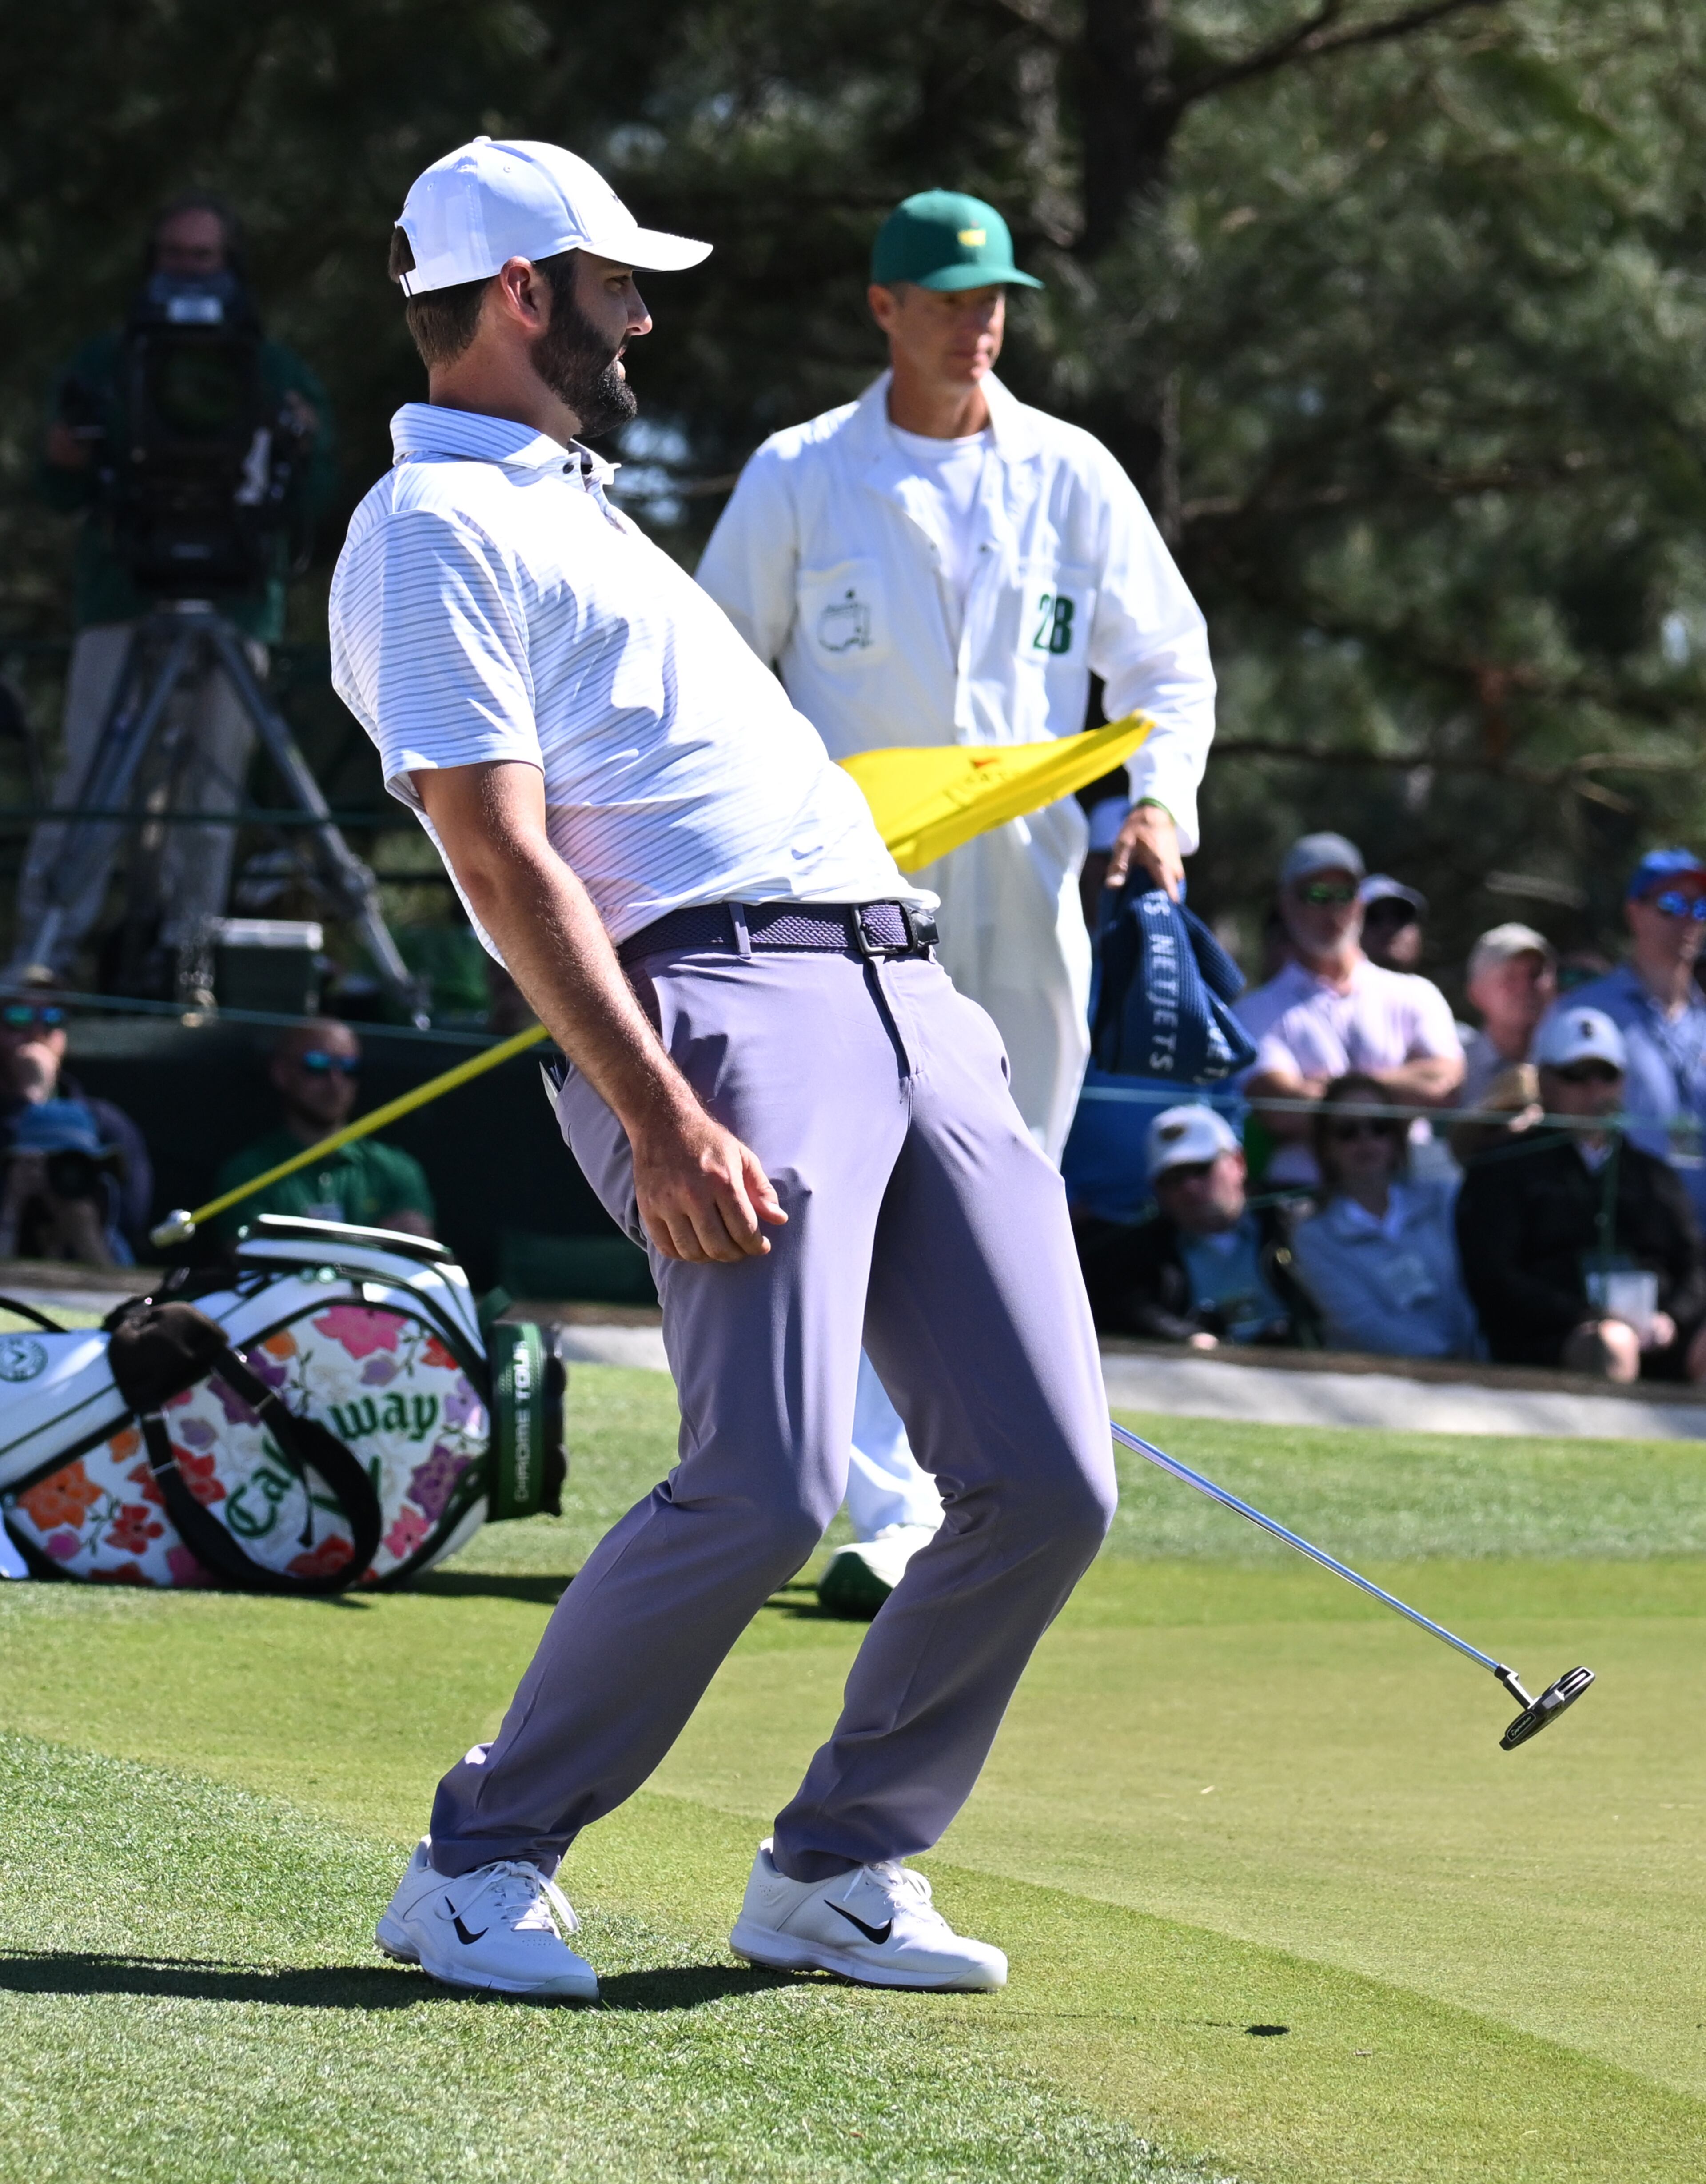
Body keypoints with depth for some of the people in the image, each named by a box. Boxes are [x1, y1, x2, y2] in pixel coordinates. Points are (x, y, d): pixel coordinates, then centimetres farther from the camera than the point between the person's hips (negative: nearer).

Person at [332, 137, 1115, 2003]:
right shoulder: (432, 531, -1)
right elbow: (508, 863, -12)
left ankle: (835, 1869, 12)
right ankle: (481, 1863, -3)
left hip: (906, 992, 9)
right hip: (725, 1007, -9)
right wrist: (661, 1123, -21)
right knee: (766, 1486, -21)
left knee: (1046, 1482, -2)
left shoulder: (569, 503, 29)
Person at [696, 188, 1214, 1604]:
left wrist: (1161, 801, -6)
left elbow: (1169, 665, 12)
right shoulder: (799, 478, 4)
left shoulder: (1070, 475, 8)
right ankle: (894, 1516, -14)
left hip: (1028, 894, 2)